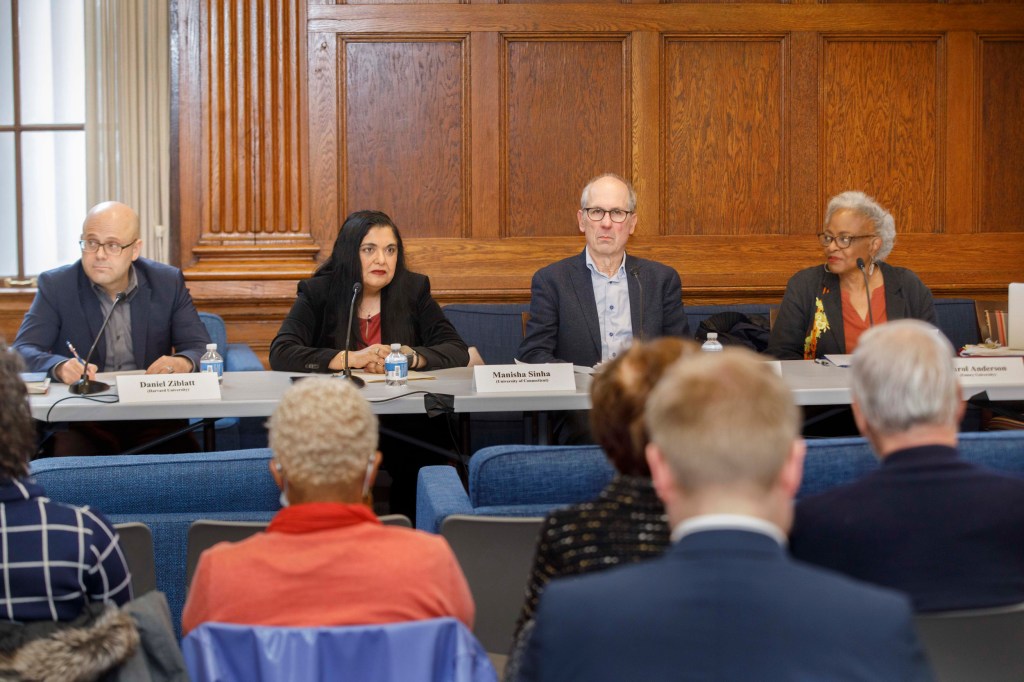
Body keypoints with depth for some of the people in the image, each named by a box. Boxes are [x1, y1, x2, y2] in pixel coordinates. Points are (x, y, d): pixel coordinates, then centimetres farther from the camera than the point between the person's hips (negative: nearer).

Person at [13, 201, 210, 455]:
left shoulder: (168, 282, 6)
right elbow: (22, 350, -5)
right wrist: (60, 367, -28)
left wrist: (182, 362, -22)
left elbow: (200, 348, 4)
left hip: (153, 417, 1)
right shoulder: (55, 286, 3)